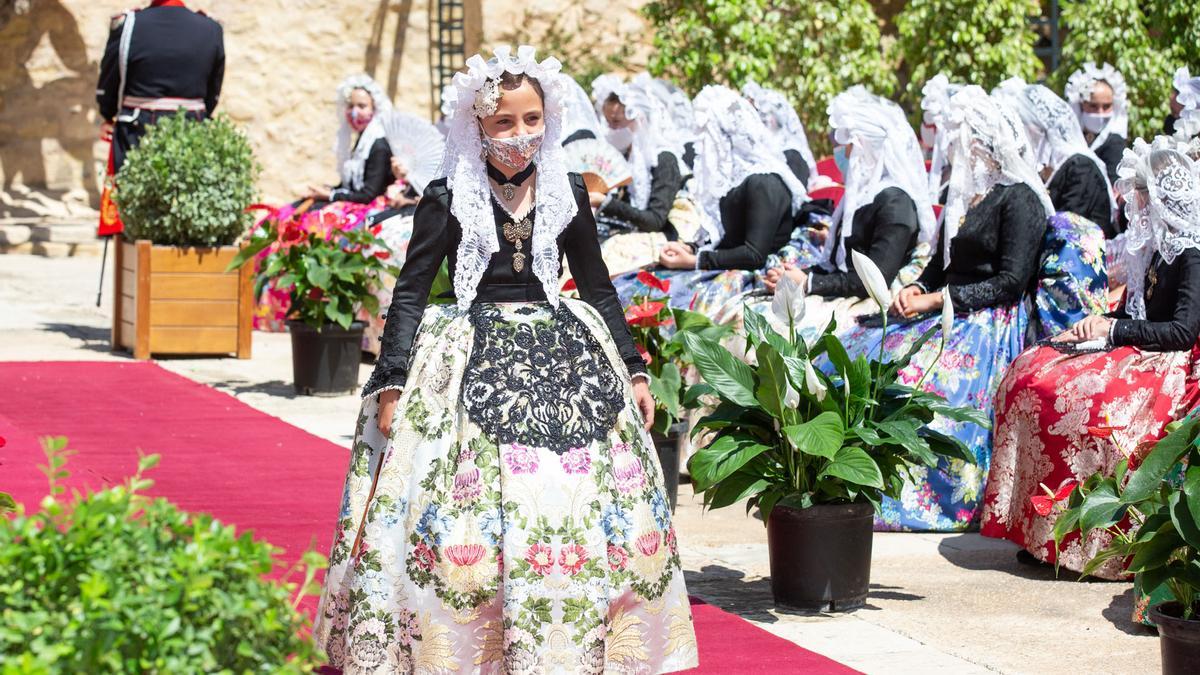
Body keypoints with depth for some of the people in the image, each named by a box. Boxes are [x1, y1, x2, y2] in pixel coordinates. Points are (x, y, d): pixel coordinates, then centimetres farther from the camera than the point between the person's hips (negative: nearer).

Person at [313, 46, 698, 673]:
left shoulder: (567, 193, 7)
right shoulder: (448, 197, -2)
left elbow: (599, 289, 15)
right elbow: (410, 293, -2)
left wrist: (633, 371, 12)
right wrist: (392, 383, -11)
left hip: (561, 357, 3)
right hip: (469, 363, -3)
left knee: (577, 513, 0)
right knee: (467, 515, -8)